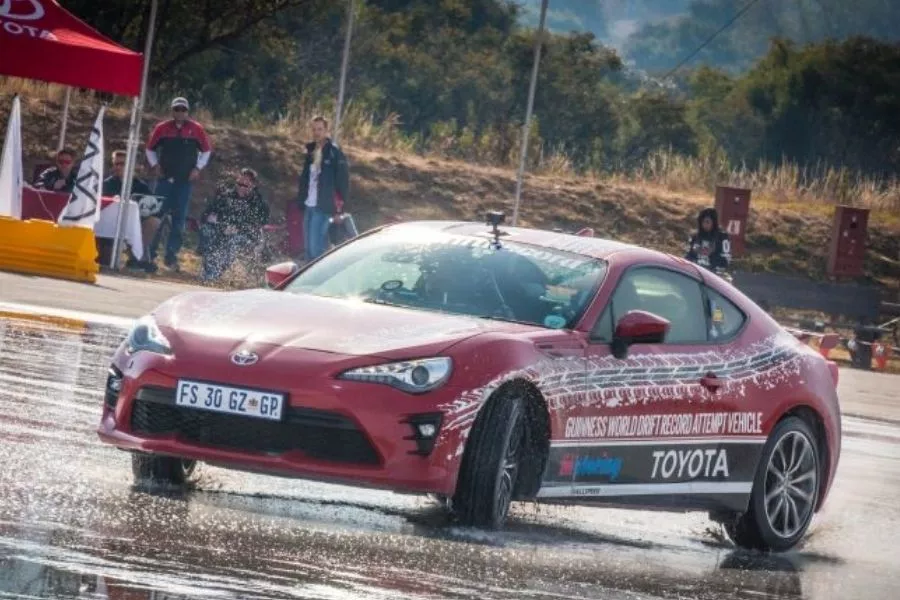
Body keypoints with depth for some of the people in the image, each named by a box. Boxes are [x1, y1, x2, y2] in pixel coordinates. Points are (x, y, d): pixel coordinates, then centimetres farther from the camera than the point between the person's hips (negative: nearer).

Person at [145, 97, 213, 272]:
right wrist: (155, 165, 2)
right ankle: (150, 254, 1)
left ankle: (171, 256, 5)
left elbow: (207, 151, 12)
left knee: (179, 218, 0)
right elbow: (150, 149, 14)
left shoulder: (196, 129, 0)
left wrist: (198, 168, 2)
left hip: (185, 180, 0)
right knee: (158, 214, -4)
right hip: (165, 178, 0)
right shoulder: (162, 129, 1)